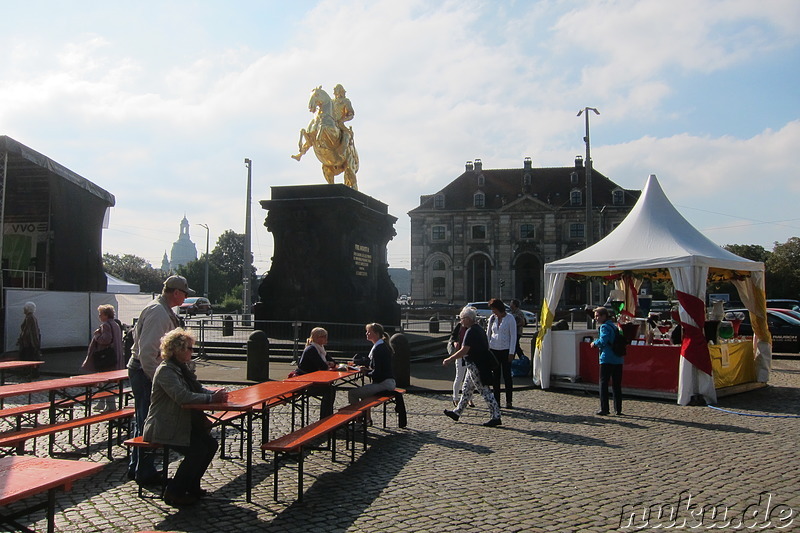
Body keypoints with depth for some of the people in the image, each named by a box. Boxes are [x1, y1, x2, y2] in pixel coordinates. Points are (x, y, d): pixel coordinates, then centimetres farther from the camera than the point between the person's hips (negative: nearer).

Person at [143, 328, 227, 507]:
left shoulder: (182, 368, 13)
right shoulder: (166, 370, -18)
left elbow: (198, 388, 12)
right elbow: (182, 396, -31)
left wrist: (216, 393, -9)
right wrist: (211, 398, -31)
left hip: (182, 423, 9)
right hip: (163, 428, -9)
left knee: (211, 443, -5)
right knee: (198, 450, -22)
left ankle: (191, 485, 11)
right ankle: (173, 492, -5)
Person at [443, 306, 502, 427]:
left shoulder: (471, 331, -19)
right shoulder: (479, 329, 11)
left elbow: (464, 351, -23)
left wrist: (449, 359, -16)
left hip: (475, 365, -11)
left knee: (484, 390, -6)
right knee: (467, 389, 17)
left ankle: (496, 417, -2)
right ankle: (457, 412, 28)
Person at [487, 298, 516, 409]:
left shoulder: (510, 318, -5)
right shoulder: (492, 318, 7)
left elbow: (513, 336, -5)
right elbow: (488, 334, 14)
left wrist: (511, 352, -10)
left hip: (505, 350, -4)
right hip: (494, 350, 4)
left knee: (507, 375, -1)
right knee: (495, 376, 5)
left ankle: (509, 401, 7)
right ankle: (496, 401, 12)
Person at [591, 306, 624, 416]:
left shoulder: (604, 327, -9)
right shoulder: (614, 326, 17)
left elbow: (603, 341, -21)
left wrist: (594, 343, -3)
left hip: (607, 359, -8)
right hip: (618, 359, 8)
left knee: (603, 384, -1)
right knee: (617, 385, 11)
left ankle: (604, 409, -3)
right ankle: (618, 409, 12)